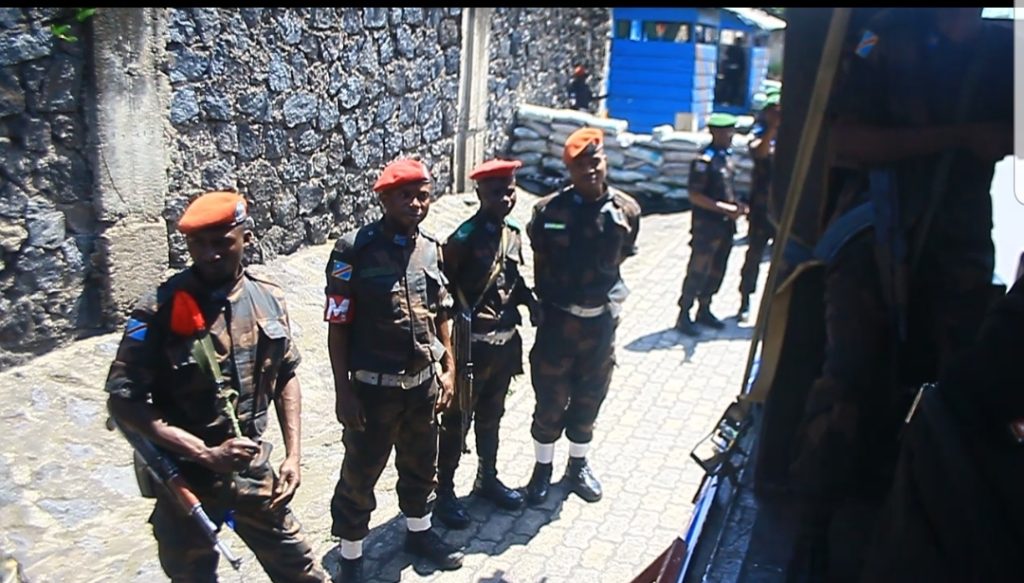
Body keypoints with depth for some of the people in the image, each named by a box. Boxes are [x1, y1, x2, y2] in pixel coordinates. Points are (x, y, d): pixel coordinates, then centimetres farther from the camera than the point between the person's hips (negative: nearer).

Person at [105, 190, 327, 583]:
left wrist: (293, 456, 0)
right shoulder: (160, 309, -17)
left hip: (255, 472, 3)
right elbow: (122, 402, -17)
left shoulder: (269, 300, -3)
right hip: (186, 480, -3)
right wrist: (207, 454, -21)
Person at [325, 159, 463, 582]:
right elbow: (337, 326, -13)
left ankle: (419, 532, 46)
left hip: (423, 384, 5)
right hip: (374, 389, -5)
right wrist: (343, 391, -14)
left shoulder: (432, 249, 0)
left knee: (421, 465, 23)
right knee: (360, 475, 11)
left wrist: (449, 370, 7)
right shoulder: (354, 250, -16)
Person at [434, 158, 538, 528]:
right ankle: (444, 491, 23)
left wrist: (532, 302, -2)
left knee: (491, 415, 22)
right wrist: (464, 319, -15)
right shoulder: (464, 238, -18)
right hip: (471, 344, -7)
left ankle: (487, 479, 39)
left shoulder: (513, 234, 4)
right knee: (456, 421, 8)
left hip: (505, 341, 7)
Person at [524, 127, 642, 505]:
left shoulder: (626, 211, -8)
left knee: (589, 400, 17)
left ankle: (578, 466, 37)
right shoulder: (549, 210, -13)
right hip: (557, 319, -2)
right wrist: (549, 301, 5)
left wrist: (598, 292, 10)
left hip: (601, 320, 2)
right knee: (550, 401, 8)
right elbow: (539, 263, 0)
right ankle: (542, 469, 29)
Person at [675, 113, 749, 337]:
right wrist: (726, 208, -20)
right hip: (706, 225, -8)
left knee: (717, 271, 16)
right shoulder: (704, 160, -17)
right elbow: (695, 196, -19)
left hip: (725, 224, 8)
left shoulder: (727, 154, 8)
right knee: (697, 271, -1)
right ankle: (684, 315, 9)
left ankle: (704, 310, 29)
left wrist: (736, 206, 3)